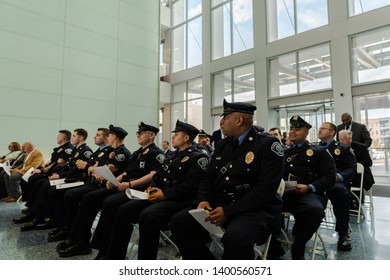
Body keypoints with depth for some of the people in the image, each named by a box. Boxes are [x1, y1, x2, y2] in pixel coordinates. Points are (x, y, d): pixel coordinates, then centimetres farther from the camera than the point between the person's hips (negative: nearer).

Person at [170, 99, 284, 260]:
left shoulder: (268, 144, -9)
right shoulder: (222, 145, 13)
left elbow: (265, 189, -18)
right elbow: (209, 178, 14)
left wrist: (228, 211, -22)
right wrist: (203, 200, -7)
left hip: (257, 209, -6)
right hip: (220, 205, 7)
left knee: (235, 237, -37)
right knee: (179, 221, -10)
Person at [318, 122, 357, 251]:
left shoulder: (343, 148, 15)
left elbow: (352, 170, 3)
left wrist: (337, 176, -19)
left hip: (334, 182, -2)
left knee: (340, 190, -37)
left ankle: (343, 234, -19)